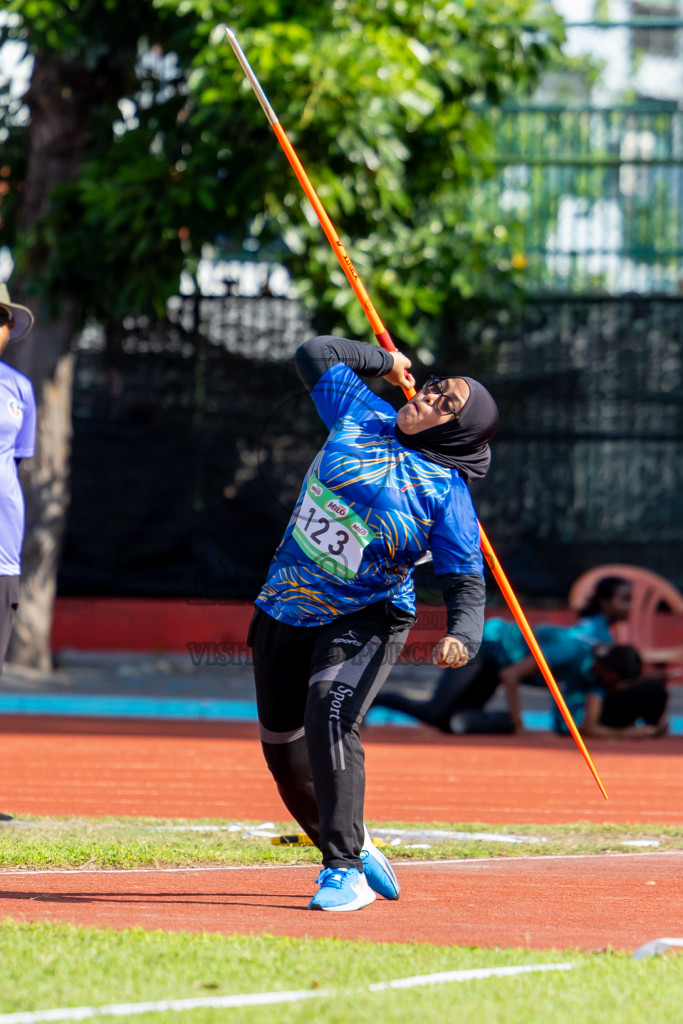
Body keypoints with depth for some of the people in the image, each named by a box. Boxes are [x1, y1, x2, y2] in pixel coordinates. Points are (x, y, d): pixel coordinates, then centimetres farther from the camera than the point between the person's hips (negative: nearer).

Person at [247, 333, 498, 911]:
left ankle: (345, 872, -29)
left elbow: (466, 581, -15)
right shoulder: (363, 417, 0)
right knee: (283, 745, 9)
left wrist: (462, 636, -34)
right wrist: (384, 361, 21)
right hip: (285, 612, 6)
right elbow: (316, 354, 14)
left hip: (366, 622, -6)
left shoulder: (447, 494, -12)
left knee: (330, 714, -30)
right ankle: (349, 849, 32)